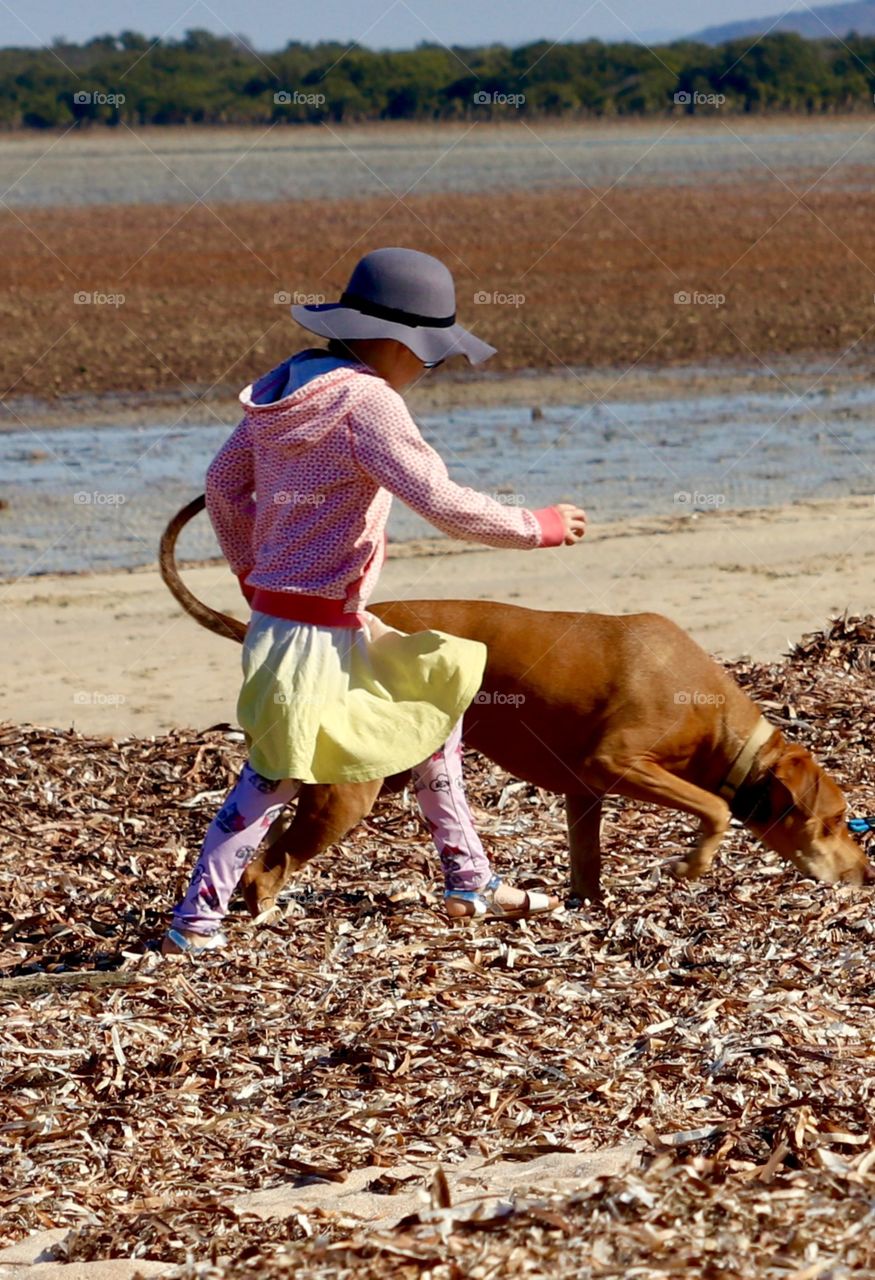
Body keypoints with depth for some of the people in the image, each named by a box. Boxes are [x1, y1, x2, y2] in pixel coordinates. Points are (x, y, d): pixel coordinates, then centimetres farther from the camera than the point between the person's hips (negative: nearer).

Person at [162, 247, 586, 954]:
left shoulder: (286, 383, 7)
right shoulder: (366, 403, -19)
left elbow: (224, 482, 14)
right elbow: (444, 503, -24)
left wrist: (255, 576, 25)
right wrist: (539, 526, -11)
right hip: (315, 629, -10)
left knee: (437, 696, 19)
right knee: (274, 780, -2)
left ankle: (470, 881, 26)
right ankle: (195, 920, 5)